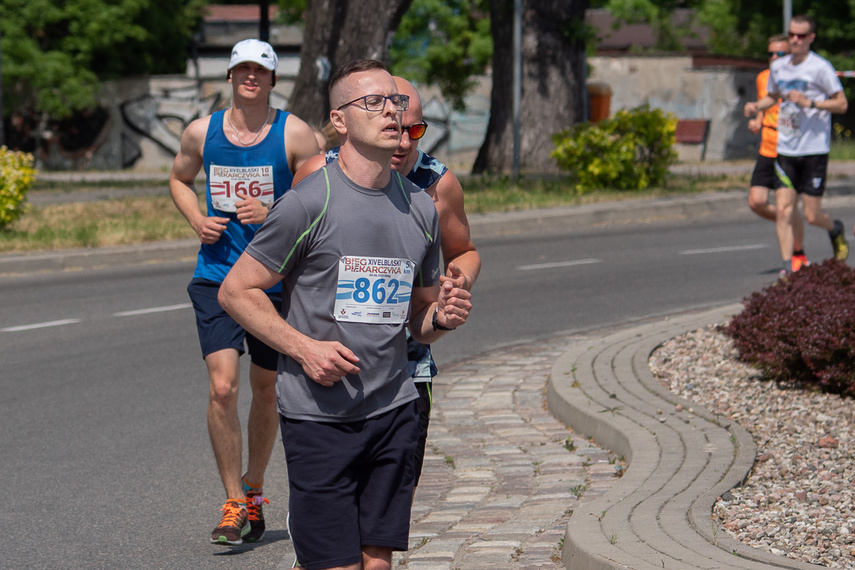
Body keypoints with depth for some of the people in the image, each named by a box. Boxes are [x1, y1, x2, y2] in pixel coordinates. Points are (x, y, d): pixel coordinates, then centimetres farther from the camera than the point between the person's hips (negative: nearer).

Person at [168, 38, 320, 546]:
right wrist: (197, 219, 1)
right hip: (216, 275, 1)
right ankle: (234, 506, -5)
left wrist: (273, 215, -19)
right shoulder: (202, 132, 2)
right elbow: (180, 179, 21)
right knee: (223, 387, -13)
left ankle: (254, 492, 32)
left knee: (267, 391, 11)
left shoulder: (294, 134, -6)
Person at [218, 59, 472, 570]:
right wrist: (305, 348, -14)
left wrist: (442, 318, -3)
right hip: (318, 414, -5)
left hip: (394, 412, 5)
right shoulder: (309, 203, -8)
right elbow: (236, 291, -3)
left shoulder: (421, 208, 10)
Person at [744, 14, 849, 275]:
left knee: (812, 216, 0)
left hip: (814, 150, -4)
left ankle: (836, 230, 33)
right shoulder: (778, 67, 9)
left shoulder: (820, 67, -8)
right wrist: (756, 106, 5)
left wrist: (809, 102, -20)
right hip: (785, 150, 4)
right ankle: (787, 267, -4)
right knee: (783, 211, -8)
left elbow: (842, 104, -8)